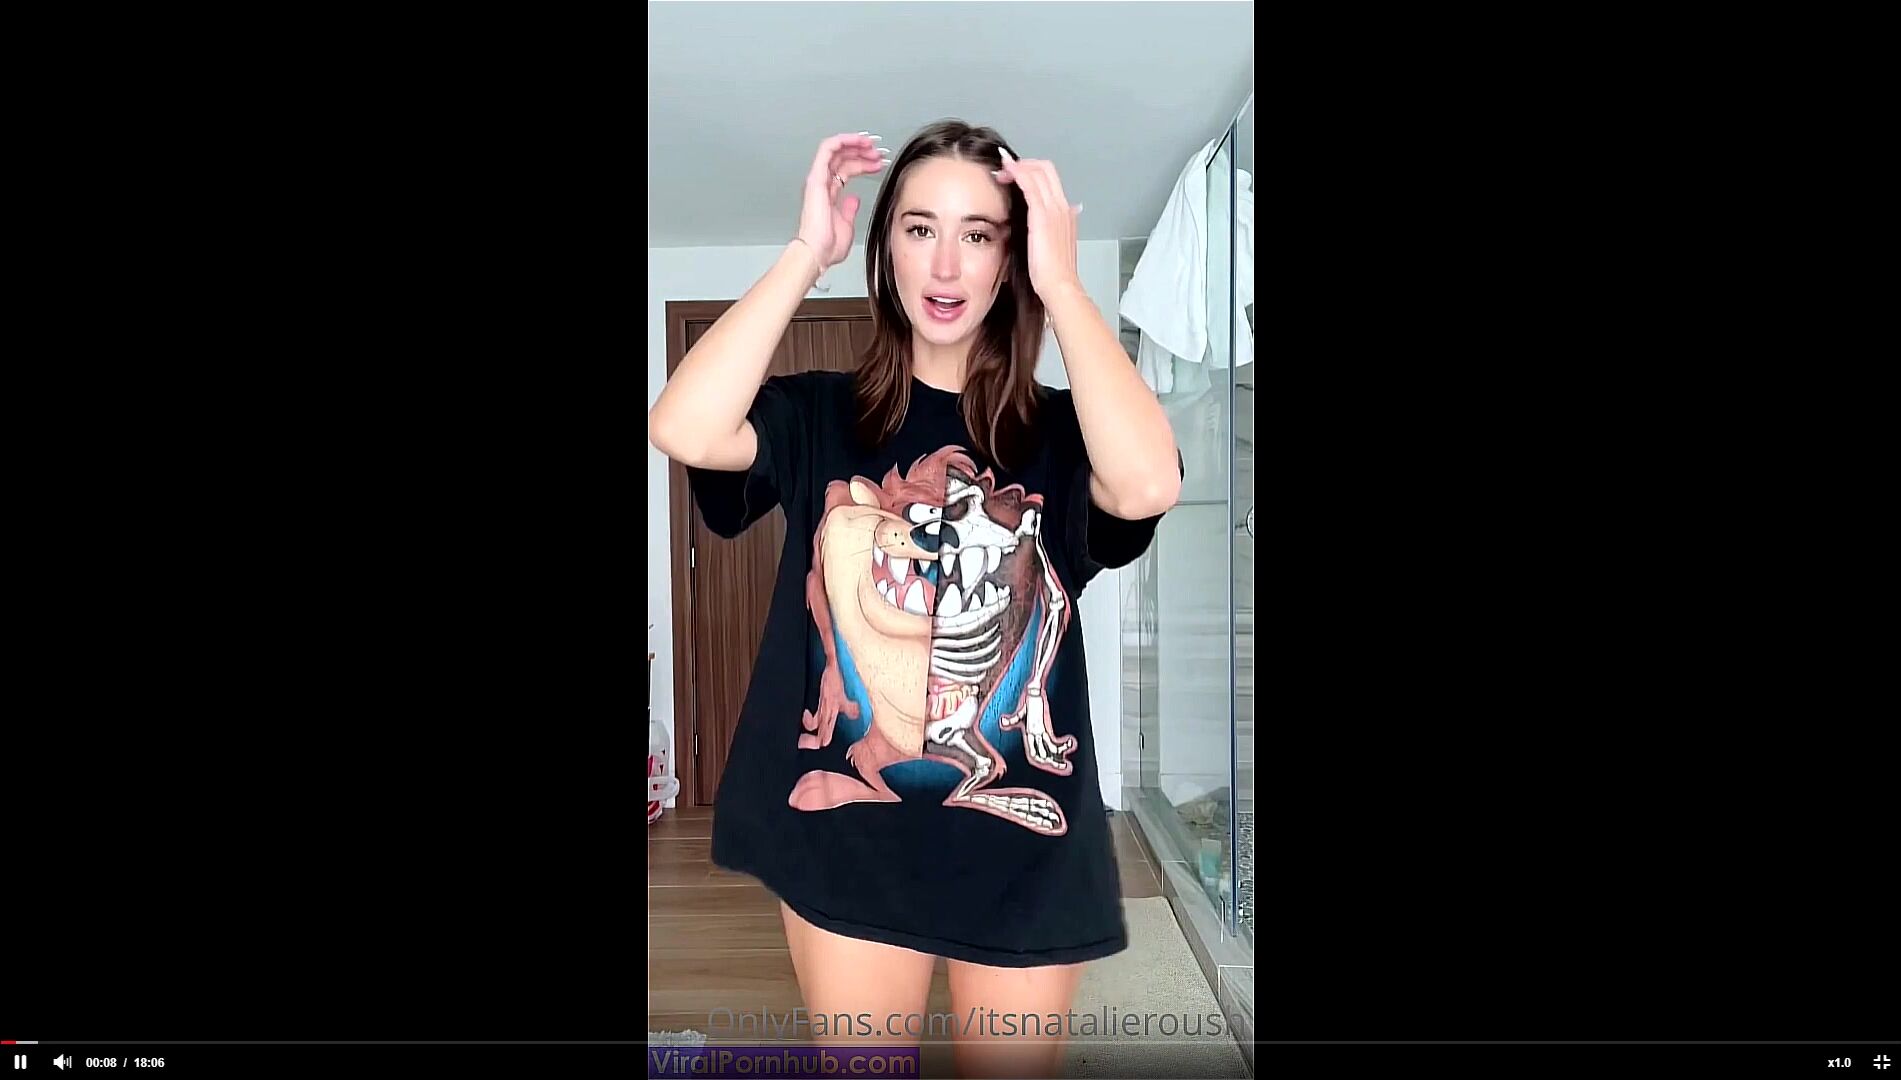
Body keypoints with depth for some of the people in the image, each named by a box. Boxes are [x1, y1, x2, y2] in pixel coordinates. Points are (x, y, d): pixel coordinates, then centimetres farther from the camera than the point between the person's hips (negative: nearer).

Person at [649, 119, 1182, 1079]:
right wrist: (806, 253, -16)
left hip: (1020, 849, 0)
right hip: (848, 838, 0)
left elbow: (1147, 484, -26)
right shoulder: (819, 416, -1)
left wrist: (1060, 279, -19)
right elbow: (684, 430, -21)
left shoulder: (1057, 431, -3)